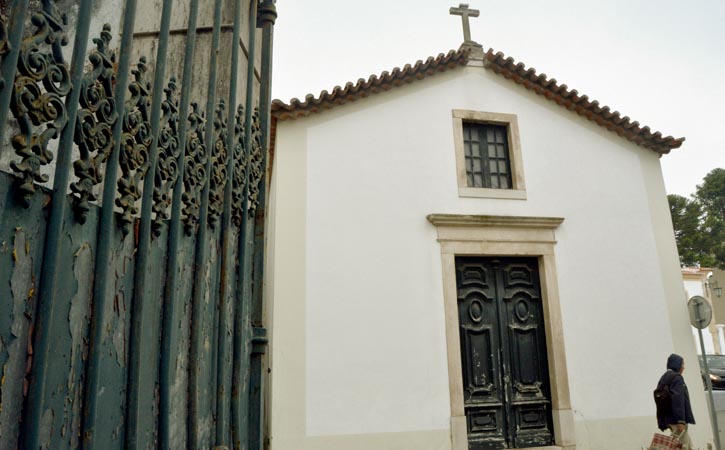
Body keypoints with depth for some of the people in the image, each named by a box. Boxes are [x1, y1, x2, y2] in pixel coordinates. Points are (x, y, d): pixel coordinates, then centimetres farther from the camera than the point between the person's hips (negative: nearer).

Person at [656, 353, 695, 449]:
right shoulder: (676, 377, -9)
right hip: (677, 419, -9)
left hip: (668, 419, 9)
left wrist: (662, 423, 17)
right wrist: (680, 420, -24)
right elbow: (678, 399, -20)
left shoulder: (663, 378, 19)